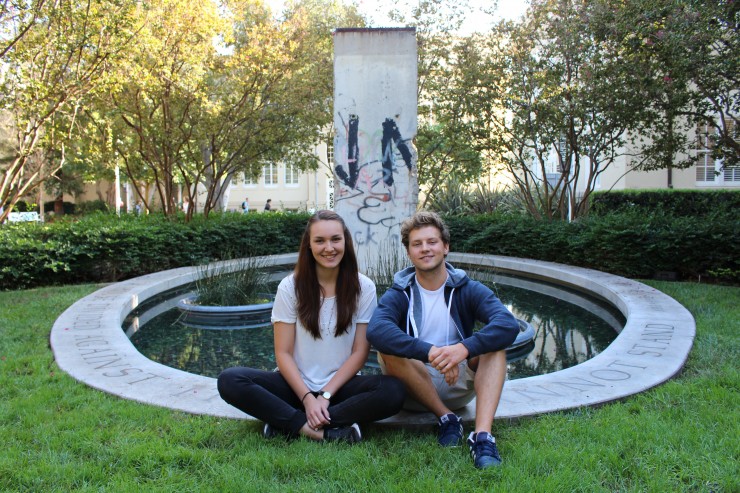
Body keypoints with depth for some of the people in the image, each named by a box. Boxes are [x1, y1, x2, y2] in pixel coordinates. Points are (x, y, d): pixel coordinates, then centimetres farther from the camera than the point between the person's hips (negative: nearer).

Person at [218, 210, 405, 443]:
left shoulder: (363, 287, -2)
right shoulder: (290, 286, -3)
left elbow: (360, 351, -3)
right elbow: (283, 353, -5)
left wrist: (325, 395, -13)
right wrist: (307, 398, -18)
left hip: (341, 386, 0)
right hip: (297, 384, 0)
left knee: (394, 391, -30)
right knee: (229, 381, -24)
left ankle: (291, 424, -22)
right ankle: (328, 431, -27)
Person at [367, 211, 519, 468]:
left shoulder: (468, 290, -3)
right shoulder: (398, 295, -6)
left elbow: (509, 324, -23)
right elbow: (375, 330, -30)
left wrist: (464, 348, -40)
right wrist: (430, 352, -44)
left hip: (460, 384, 1)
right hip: (414, 389, -1)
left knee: (494, 340, -22)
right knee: (387, 349, -29)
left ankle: (482, 435, -35)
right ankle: (447, 417, -16)